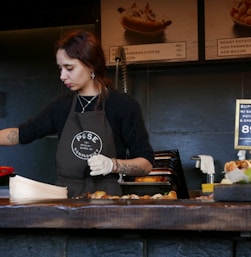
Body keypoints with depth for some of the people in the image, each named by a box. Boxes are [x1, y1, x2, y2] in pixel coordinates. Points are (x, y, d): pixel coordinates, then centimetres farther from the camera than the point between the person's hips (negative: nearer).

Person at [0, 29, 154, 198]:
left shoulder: (124, 105, 0)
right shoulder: (62, 104, 13)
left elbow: (147, 164, 0)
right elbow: (23, 133, 21)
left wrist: (113, 164, -16)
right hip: (64, 195, 4)